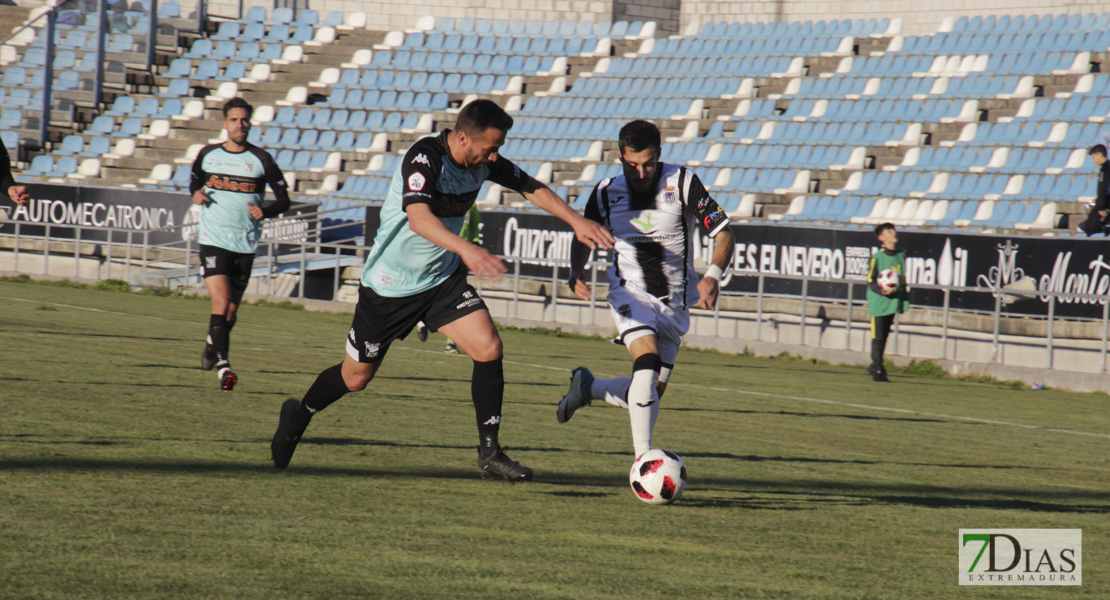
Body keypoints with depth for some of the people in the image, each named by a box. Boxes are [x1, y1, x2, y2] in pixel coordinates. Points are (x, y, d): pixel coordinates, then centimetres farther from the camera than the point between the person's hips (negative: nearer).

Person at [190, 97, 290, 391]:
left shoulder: (261, 159, -1)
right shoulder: (208, 154, 4)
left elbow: (284, 200, 2)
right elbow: (195, 180, 24)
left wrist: (265, 212, -18)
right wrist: (196, 194, 0)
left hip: (246, 244, 1)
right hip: (213, 241, -1)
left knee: (231, 311, 12)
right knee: (221, 303, -18)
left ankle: (213, 343, 43)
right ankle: (223, 367, -22)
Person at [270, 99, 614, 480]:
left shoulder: (484, 162, -6)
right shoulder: (425, 158, -28)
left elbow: (532, 188, 10)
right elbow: (418, 218, -44)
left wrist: (577, 221, 1)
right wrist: (467, 249, -59)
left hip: (442, 278, 6)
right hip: (390, 285, -6)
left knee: (488, 348, -15)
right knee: (356, 377, 8)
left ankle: (489, 453, -6)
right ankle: (299, 415, 38)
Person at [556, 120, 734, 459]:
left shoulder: (682, 183, -9)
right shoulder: (606, 192, -2)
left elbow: (723, 233, -10)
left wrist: (713, 275, -29)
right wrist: (576, 273, -6)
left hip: (674, 301, 2)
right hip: (630, 293, -2)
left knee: (652, 393, 4)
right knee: (647, 360, -29)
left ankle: (587, 386, 35)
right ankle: (643, 459, -27)